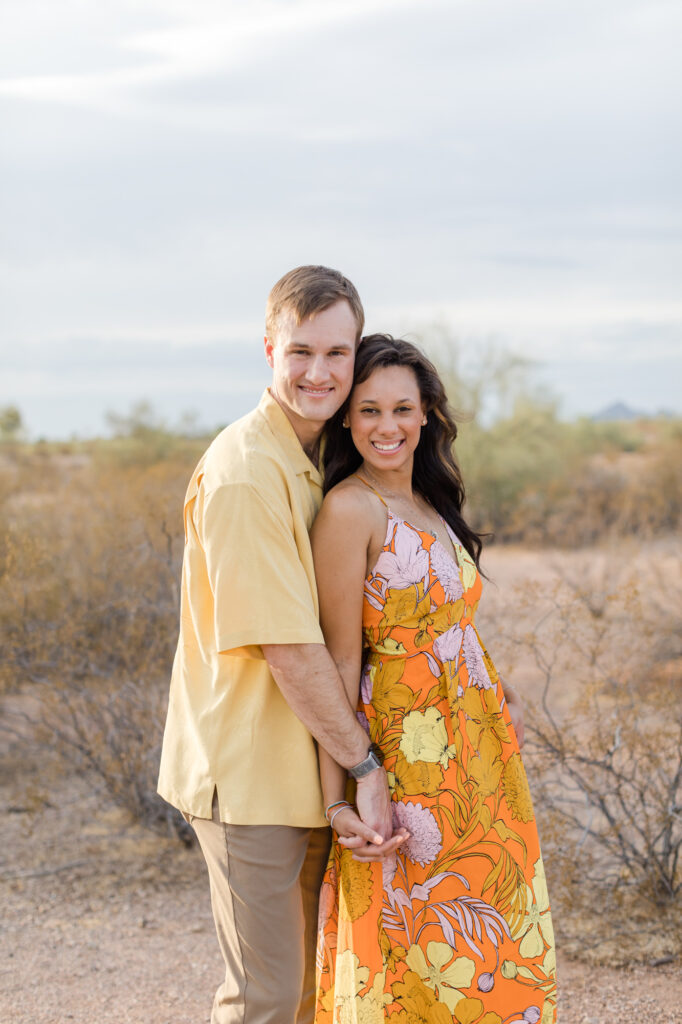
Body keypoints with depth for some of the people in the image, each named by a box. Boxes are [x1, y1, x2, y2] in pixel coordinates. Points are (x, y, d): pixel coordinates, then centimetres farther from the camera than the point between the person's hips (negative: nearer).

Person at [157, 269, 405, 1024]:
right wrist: (364, 766, -17)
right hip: (248, 771, -9)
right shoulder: (244, 473, -20)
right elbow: (286, 645, -22)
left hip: (303, 764, 9)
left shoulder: (313, 461, 11)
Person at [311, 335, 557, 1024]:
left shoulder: (430, 503, 10)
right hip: (410, 754, -8)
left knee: (484, 940, 15)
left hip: (477, 750, 8)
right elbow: (340, 658, -16)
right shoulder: (349, 509, -14)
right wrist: (336, 795, -18)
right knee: (410, 943, 0)